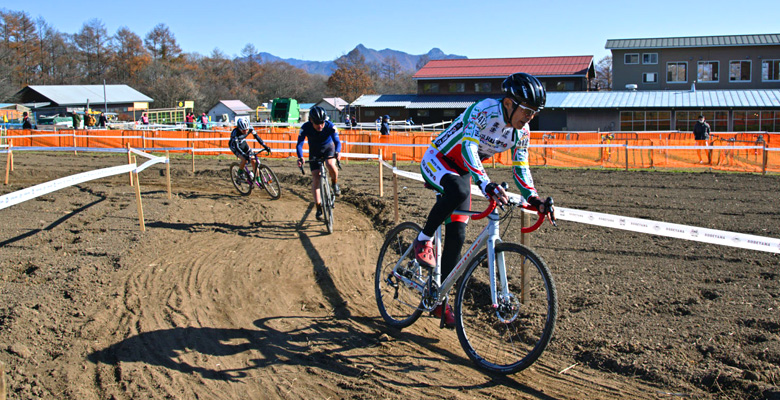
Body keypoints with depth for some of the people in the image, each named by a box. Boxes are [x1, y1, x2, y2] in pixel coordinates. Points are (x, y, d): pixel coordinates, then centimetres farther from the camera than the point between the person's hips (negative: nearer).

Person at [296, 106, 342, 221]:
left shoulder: (330, 126, -28)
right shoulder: (305, 127, -26)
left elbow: (337, 141, -33)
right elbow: (299, 144, -31)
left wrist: (337, 152, -55)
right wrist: (300, 157, -50)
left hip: (328, 148, -1)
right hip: (314, 152, 1)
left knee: (331, 166, -33)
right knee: (316, 179, -8)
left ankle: (335, 183, 0)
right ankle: (318, 208, 0)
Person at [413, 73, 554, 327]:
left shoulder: (521, 133, -8)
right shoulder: (485, 110, -29)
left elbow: (520, 168, 1)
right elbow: (468, 147, -40)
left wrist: (534, 199, -14)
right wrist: (487, 185, -52)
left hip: (460, 172, 7)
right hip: (436, 161, -6)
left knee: (456, 237, -1)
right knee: (457, 190, -41)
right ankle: (423, 240, -17)